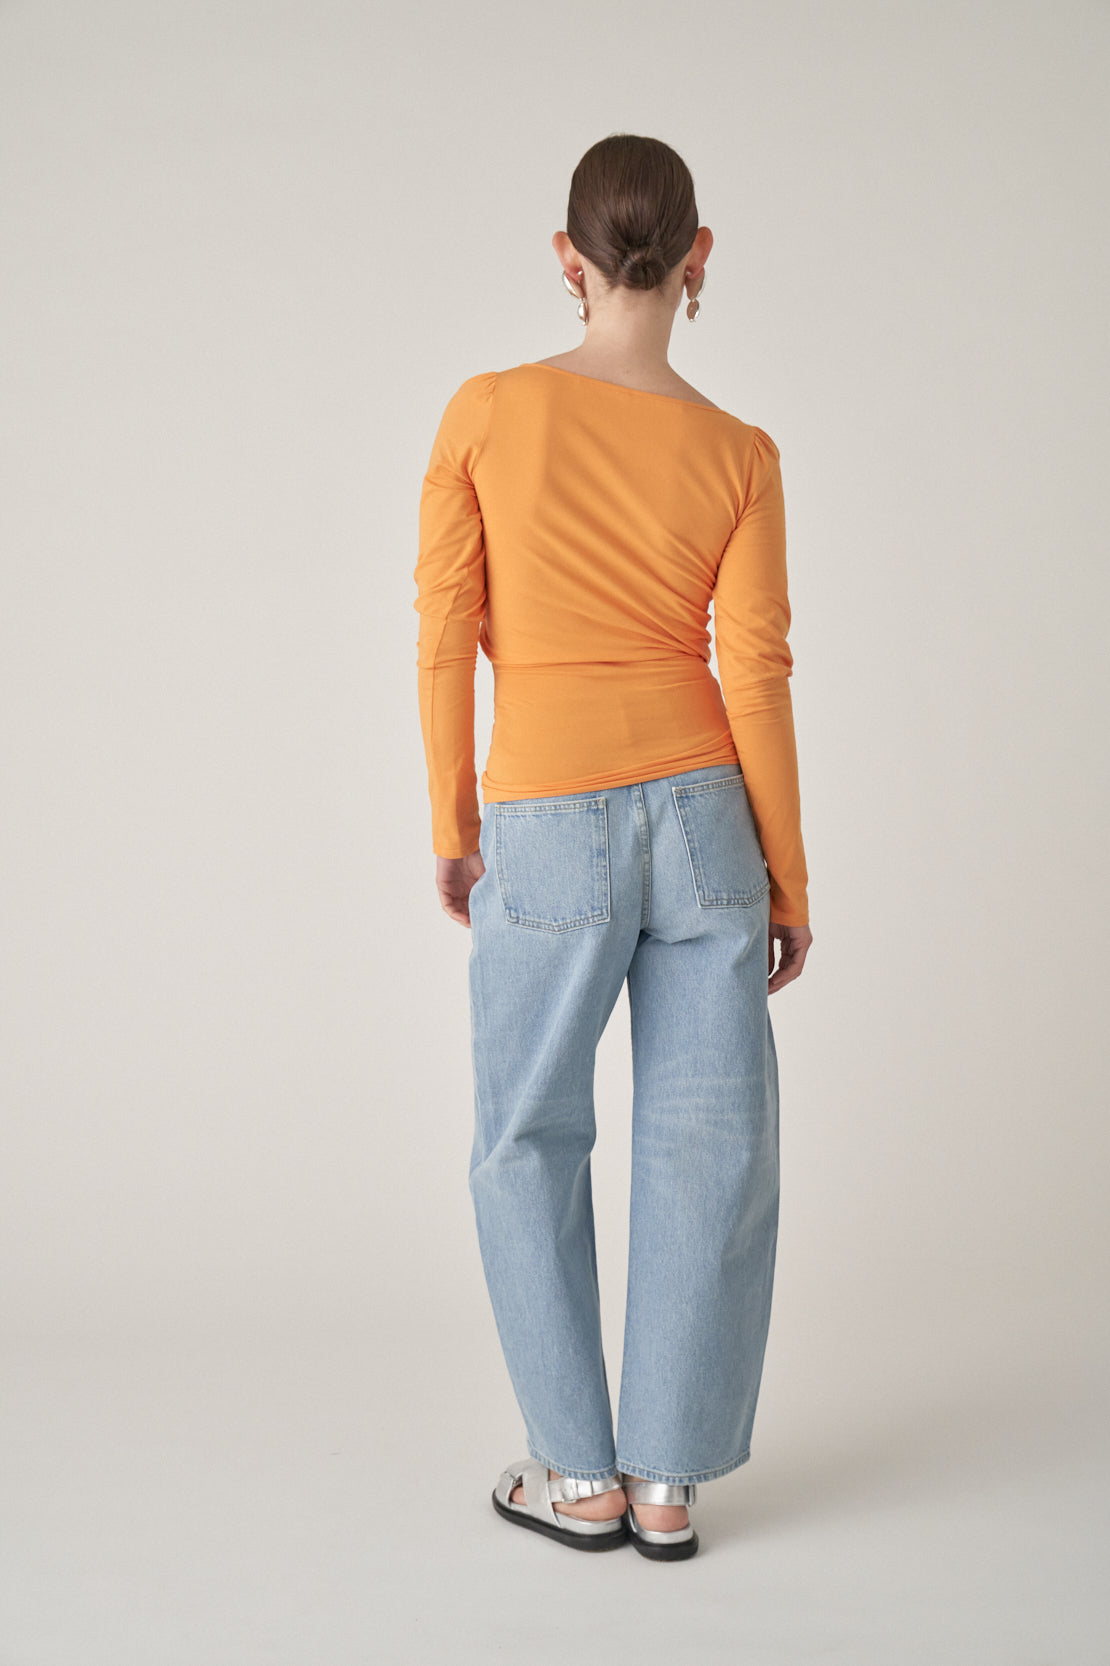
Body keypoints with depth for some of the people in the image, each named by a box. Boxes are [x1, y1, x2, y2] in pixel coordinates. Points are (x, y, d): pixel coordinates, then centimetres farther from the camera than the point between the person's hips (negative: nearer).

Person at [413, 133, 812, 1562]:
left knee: (530, 1140, 14)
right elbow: (755, 676, -4)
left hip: (544, 821, -1)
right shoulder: (738, 456, -3)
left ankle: (579, 1472, 20)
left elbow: (444, 635, -4)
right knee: (708, 1142, 9)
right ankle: (667, 1477, 17)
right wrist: (789, 878, 4)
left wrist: (452, 823, 7)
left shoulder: (485, 413, -5)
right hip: (701, 806, 1)